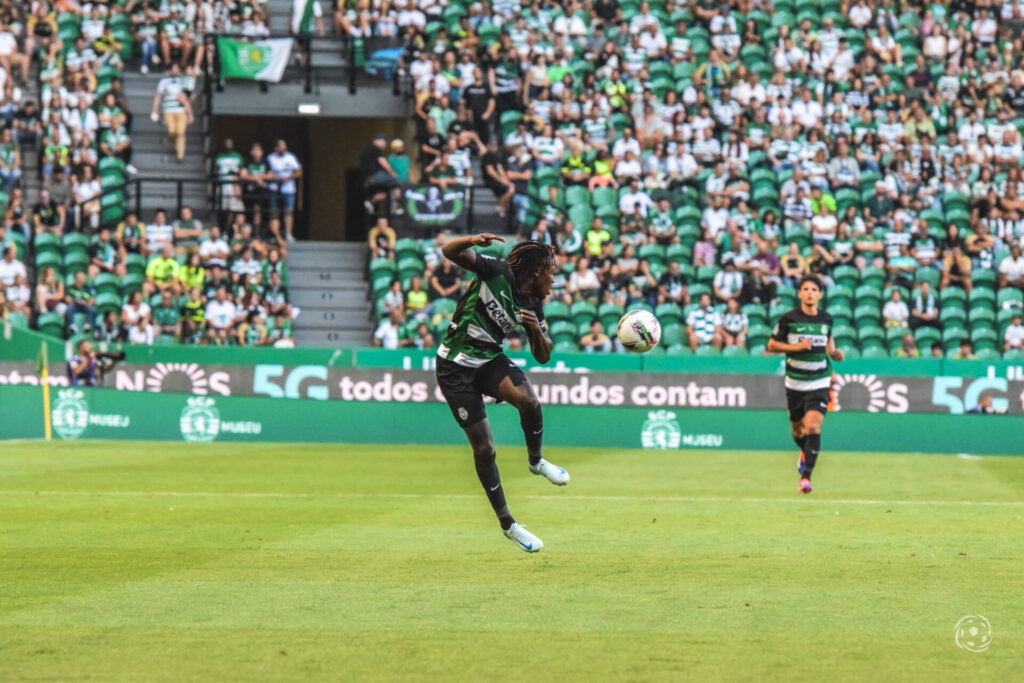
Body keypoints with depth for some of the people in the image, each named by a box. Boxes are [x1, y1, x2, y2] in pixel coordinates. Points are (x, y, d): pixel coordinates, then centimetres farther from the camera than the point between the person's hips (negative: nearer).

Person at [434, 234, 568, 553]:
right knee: (483, 448, -4)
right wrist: (472, 241, -42)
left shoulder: (534, 306, 3)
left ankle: (536, 461, -1)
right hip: (455, 367, -4)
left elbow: (543, 356, 9)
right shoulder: (497, 272, -13)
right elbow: (450, 252, -21)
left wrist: (537, 330, -12)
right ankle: (507, 524, 9)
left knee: (528, 400, -29)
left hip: (490, 359, 4)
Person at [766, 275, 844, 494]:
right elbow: (771, 345, -2)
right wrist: (796, 346, -16)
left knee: (813, 427, -18)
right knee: (797, 430, 14)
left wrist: (833, 352, 2)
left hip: (819, 383, 0)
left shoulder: (826, 319, 3)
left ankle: (806, 476, -16)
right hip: (795, 383, 0)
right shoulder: (788, 319, -6)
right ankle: (805, 452, 49)